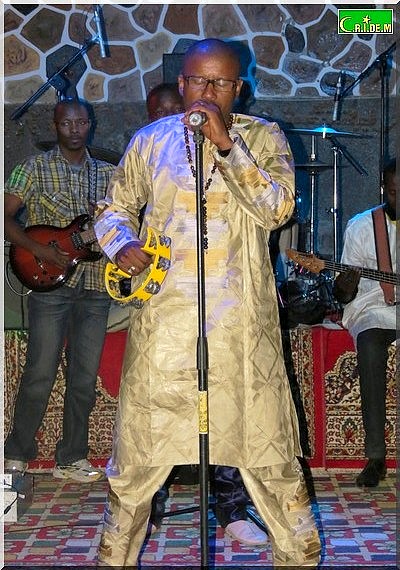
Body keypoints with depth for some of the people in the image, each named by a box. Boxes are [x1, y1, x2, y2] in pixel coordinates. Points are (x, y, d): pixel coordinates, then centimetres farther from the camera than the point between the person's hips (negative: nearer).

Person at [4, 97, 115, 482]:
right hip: (50, 286, -4)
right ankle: (17, 455, 10)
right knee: (40, 374, -4)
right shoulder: (36, 168, 2)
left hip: (95, 288, 4)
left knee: (84, 379, 6)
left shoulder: (106, 174, 14)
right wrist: (40, 250, -14)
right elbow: (6, 217, -3)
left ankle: (71, 458, 16)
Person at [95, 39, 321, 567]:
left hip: (241, 320, -1)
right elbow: (115, 206, 18)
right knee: (138, 450, 7)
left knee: (267, 445, 5)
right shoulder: (151, 140, 9)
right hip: (164, 315, 1)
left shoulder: (262, 137, 4)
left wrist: (224, 142, -17)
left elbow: (278, 208, -11)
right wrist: (122, 244, -4)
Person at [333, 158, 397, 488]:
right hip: (375, 309, -1)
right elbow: (344, 294, 7)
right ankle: (375, 456, -30)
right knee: (370, 344, -34)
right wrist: (343, 286, -16)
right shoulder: (361, 226, 7)